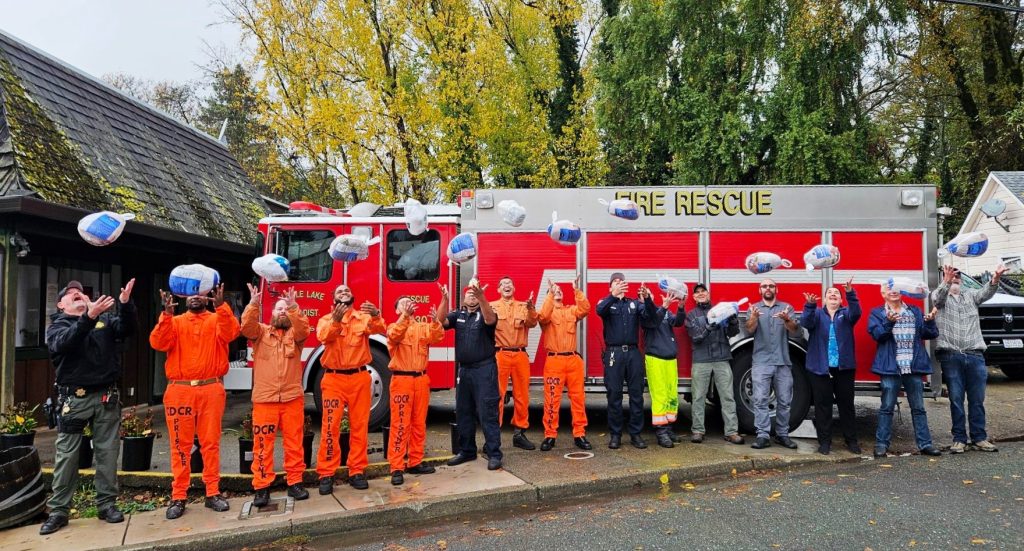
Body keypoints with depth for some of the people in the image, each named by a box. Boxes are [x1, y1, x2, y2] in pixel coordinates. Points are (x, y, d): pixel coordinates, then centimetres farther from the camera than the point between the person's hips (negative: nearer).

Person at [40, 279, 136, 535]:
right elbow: (64, 342, -18)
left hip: (106, 397, 2)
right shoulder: (57, 326, 5)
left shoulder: (106, 319, 11)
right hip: (74, 398, -1)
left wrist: (125, 304, -27)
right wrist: (89, 317, -33)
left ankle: (106, 504, 15)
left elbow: (128, 328, -7)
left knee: (108, 452, 5)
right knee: (66, 455, 3)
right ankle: (58, 510, 13)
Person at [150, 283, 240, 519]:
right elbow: (158, 343, -6)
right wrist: (167, 313, -18)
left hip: (211, 389, -1)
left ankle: (213, 493, 11)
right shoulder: (174, 321, 12)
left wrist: (221, 306, -27)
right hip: (180, 390, 1)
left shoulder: (218, 319, 9)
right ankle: (178, 497, 11)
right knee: (180, 445, 4)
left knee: (211, 443, 4)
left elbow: (231, 333, -13)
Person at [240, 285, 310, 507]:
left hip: (292, 399, 1)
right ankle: (262, 487, 9)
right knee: (262, 444, 1)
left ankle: (295, 483, 15)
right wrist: (253, 304, -27)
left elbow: (303, 329, -13)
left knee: (294, 443, 6)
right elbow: (247, 327, -12)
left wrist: (294, 308, -29)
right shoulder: (260, 332, 9)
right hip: (264, 399, -1)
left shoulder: (295, 333, 9)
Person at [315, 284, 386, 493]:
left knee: (359, 426, 6)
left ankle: (357, 472, 15)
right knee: (330, 427, -1)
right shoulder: (326, 319, 6)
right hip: (334, 378, -1)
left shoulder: (364, 317, 6)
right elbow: (323, 336, -16)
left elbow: (379, 329, -15)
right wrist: (335, 321, -36)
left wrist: (376, 316, -37)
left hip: (359, 377, 1)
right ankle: (326, 474, 6)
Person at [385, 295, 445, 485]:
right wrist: (405, 315, -34)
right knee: (400, 424, -5)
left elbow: (437, 336, -7)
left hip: (421, 379, 5)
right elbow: (394, 336, -22)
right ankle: (397, 468, -2)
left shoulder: (424, 327, 12)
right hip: (401, 380, -4)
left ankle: (415, 462, 21)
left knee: (419, 423, 11)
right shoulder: (394, 327, 2)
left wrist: (434, 321, -26)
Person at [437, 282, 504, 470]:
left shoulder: (485, 313, -2)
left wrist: (481, 297, -41)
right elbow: (441, 322, -8)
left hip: (484, 369, -5)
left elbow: (490, 319, -26)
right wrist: (445, 299, -22)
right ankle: (467, 450, 25)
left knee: (487, 412, -4)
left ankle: (494, 454, 1)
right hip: (464, 370, 5)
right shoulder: (458, 315, 9)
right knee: (463, 412, 12)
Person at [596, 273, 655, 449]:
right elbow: (599, 310, -18)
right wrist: (614, 295, -35)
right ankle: (615, 434, 8)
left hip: (633, 352, 2)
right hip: (614, 353, -2)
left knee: (636, 394, 3)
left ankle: (635, 433, 11)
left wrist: (646, 299, -27)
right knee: (614, 394, 0)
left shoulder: (635, 303, 12)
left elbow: (649, 314, -6)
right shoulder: (606, 303, 7)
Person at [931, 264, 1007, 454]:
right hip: (951, 356, -3)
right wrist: (946, 281, -37)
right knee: (956, 400, 2)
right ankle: (959, 440, 8)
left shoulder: (970, 295, 15)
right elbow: (938, 298, -16)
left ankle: (979, 438, 15)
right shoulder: (939, 295, 7)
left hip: (975, 355, 3)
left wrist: (996, 278, -26)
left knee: (977, 400, 7)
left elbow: (986, 292, -4)